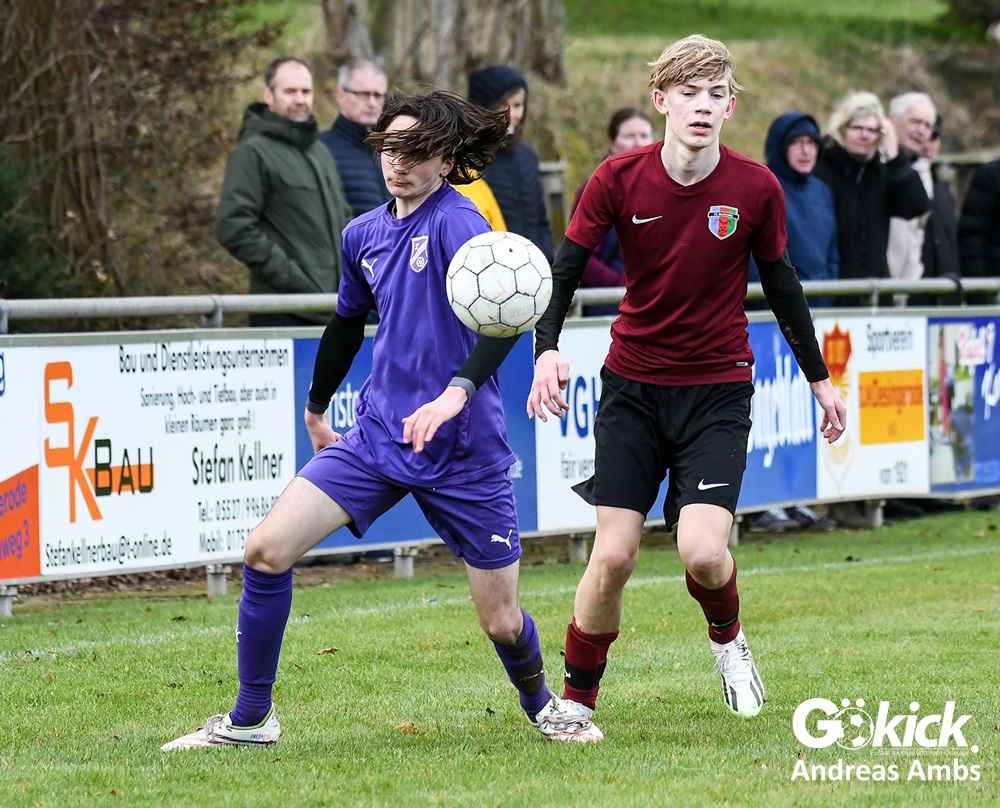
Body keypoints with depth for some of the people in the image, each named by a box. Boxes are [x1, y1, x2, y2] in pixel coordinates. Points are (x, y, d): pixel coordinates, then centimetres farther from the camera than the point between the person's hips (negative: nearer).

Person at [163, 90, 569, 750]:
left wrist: (456, 392, -44)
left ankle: (540, 702, 36)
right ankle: (251, 719, 3)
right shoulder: (363, 234, 8)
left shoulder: (456, 221, -15)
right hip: (377, 436, 6)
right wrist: (316, 410, 38)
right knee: (267, 549, -11)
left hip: (463, 454, -5)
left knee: (502, 622, 1)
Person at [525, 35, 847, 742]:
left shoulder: (756, 188, -7)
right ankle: (576, 701, 14)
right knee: (613, 556, -6)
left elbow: (782, 284, 7)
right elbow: (566, 268, -3)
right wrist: (547, 348, -20)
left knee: (702, 551, -17)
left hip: (718, 390, 0)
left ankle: (727, 636, 19)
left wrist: (819, 377, 14)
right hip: (632, 385, 1)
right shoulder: (619, 179, -8)